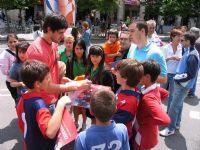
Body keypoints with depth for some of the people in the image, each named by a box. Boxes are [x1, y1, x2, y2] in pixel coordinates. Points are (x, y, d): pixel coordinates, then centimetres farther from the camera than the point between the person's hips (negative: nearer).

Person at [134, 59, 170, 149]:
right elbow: (165, 93, 14)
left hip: (144, 138, -7)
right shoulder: (155, 88, -8)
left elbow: (165, 120, -43)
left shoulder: (148, 98, -33)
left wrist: (143, 120, -29)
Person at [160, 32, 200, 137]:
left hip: (183, 85, -9)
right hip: (181, 83, 9)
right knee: (179, 104, 19)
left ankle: (171, 128, 10)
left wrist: (178, 78, -15)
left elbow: (191, 74, -22)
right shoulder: (188, 52, 5)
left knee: (174, 106, -2)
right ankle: (176, 124, 34)